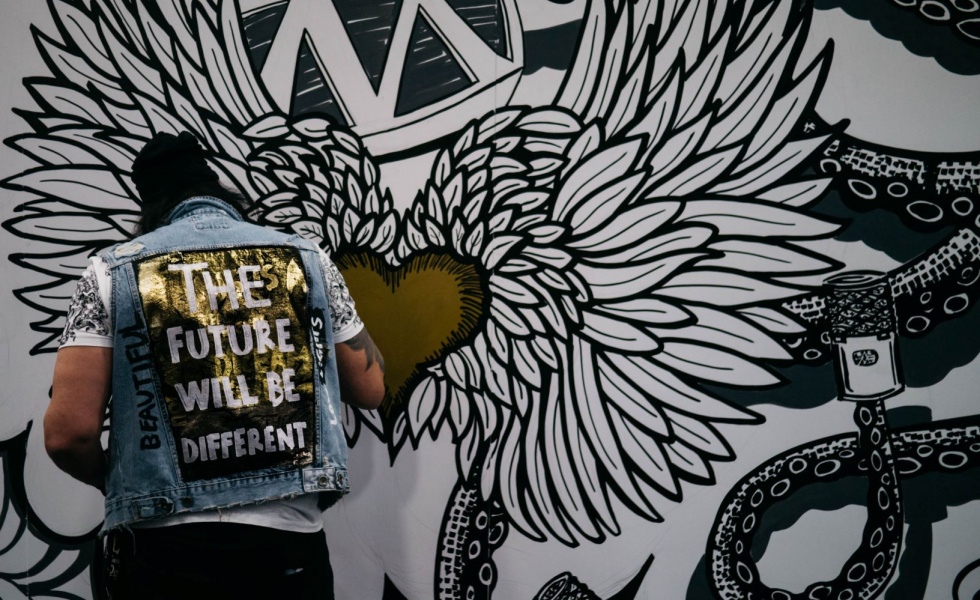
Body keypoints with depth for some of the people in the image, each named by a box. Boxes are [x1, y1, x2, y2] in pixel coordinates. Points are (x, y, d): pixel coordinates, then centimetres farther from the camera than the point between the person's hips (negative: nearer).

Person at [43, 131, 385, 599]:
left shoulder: (113, 271, 1)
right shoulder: (307, 258, 7)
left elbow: (68, 431, -7)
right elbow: (369, 389, 14)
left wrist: (114, 482, 14)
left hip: (166, 547, -1)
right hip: (290, 542, 2)